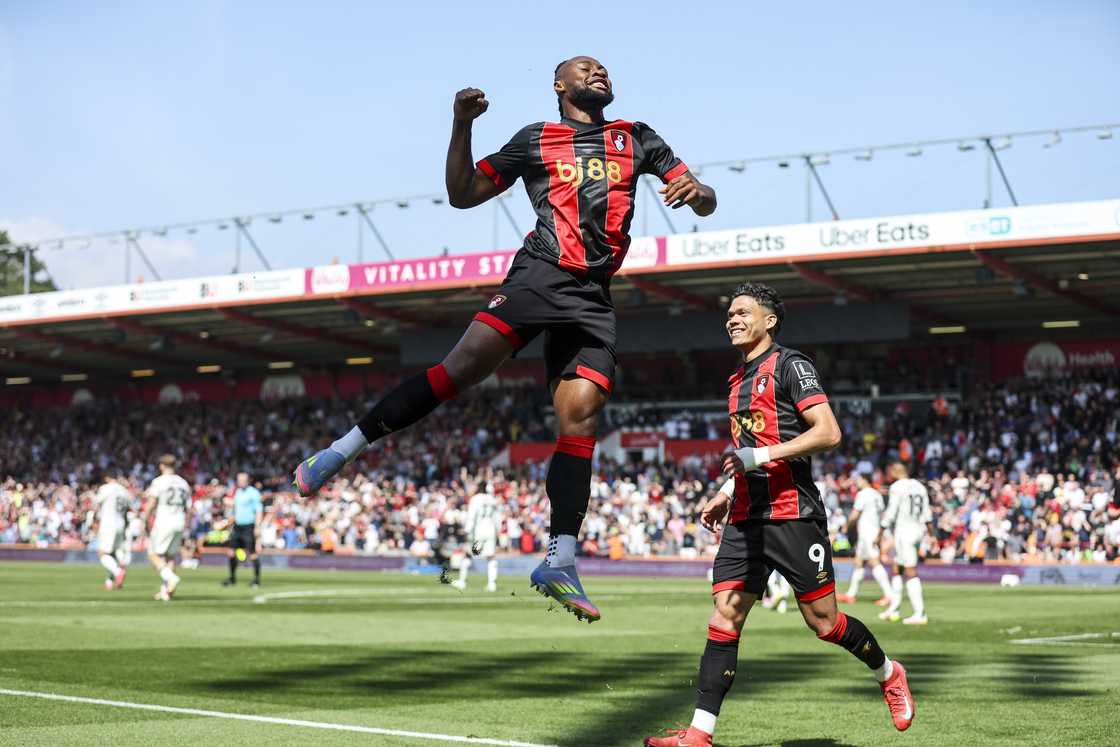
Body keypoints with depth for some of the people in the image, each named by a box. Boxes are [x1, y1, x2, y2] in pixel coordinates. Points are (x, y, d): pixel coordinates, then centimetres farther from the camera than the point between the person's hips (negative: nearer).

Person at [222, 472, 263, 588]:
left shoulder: (254, 493, -8)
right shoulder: (237, 492, 14)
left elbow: (259, 511, -12)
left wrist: (257, 527, -19)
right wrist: (233, 524, 21)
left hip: (249, 527, -7)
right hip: (237, 526, 7)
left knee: (253, 554, -6)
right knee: (231, 552, 5)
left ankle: (257, 580, 2)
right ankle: (232, 578, 17)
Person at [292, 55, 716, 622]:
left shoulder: (636, 139, 22)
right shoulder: (536, 140, 16)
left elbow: (705, 203, 19)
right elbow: (462, 193, 16)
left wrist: (696, 192, -6)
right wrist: (462, 126, 2)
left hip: (593, 298, 2)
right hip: (538, 273, -2)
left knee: (581, 413, -11)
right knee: (464, 365, -22)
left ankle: (560, 562, -11)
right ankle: (344, 449, -16)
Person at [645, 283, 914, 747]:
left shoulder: (789, 365, -5)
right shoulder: (738, 380, 21)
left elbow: (828, 433, -16)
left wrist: (760, 455, -21)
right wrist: (727, 496, 22)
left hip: (792, 515, -7)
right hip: (745, 520, 7)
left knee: (822, 622, -1)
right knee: (723, 620, -3)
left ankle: (888, 674, 27)